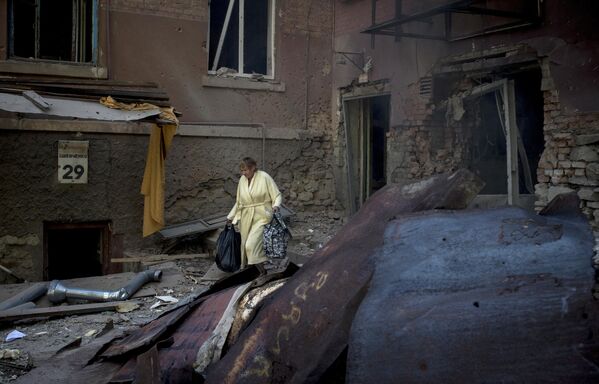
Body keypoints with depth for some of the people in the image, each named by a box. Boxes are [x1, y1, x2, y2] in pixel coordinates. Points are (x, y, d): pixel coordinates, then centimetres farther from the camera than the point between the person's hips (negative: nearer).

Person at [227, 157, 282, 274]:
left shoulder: (264, 177, -10)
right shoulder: (242, 180, 6)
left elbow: (277, 195, -7)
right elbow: (239, 202, 18)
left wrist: (276, 206, -26)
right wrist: (231, 216, 18)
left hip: (262, 217, -6)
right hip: (247, 219, 6)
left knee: (252, 245, -19)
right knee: (247, 246, 5)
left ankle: (263, 272, -8)